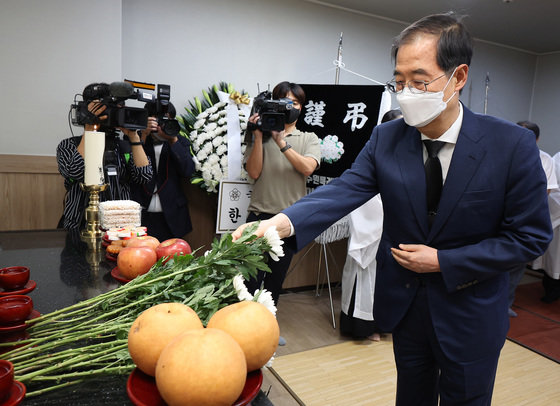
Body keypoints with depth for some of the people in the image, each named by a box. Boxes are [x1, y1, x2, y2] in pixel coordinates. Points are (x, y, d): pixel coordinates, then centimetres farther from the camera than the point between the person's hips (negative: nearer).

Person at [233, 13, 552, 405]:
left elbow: (530, 236, -12)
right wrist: (282, 222, -38)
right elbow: (344, 191, -20)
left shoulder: (512, 145, -18)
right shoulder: (386, 138, -10)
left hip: (469, 311, -2)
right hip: (405, 303, 3)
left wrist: (444, 262, -18)